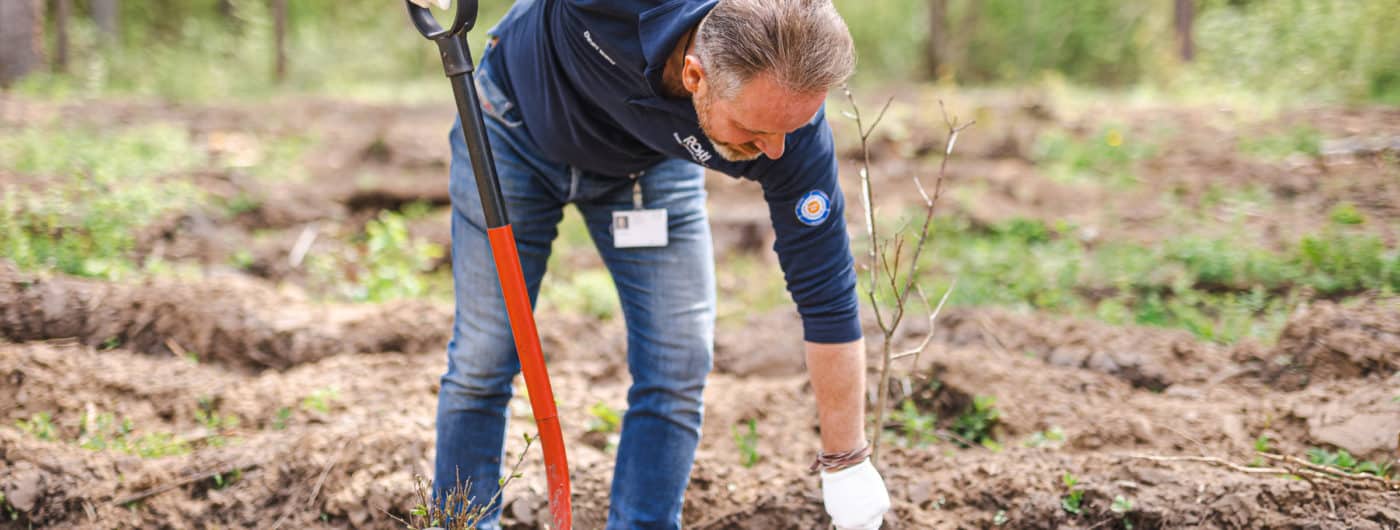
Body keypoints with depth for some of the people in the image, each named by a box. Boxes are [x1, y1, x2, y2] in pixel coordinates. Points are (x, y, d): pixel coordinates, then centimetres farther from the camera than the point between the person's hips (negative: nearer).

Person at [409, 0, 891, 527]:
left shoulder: (790, 127, -34)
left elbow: (826, 291, -24)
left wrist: (846, 461, -19)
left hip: (650, 164, 2)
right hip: (518, 125, -1)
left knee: (678, 364, -9)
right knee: (482, 362, 1)